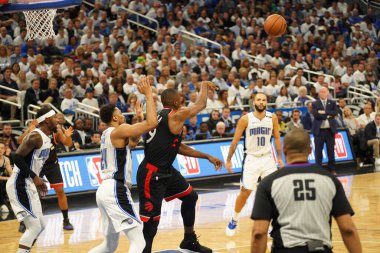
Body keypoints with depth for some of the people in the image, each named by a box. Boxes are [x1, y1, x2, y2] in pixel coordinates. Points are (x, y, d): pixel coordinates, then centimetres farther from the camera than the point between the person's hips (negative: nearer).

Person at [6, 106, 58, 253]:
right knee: (34, 227, -13)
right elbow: (17, 157, -24)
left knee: (39, 226, 14)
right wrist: (34, 177, -24)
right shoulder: (36, 136, -17)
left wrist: (38, 181, 17)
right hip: (20, 185, -10)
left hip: (28, 185, 10)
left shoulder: (46, 139, 14)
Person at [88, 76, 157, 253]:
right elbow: (152, 123, -18)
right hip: (116, 190, -10)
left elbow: (132, 142, 35)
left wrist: (138, 119, 27)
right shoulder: (118, 131, -8)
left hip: (105, 189, 10)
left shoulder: (108, 134, 19)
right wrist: (148, 94, -10)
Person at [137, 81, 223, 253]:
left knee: (190, 197, 24)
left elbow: (178, 147, 22)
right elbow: (201, 104, -1)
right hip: (151, 174, -10)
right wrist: (204, 85, 19)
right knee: (151, 221, -10)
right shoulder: (176, 115, -15)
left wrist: (207, 157, 23)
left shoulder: (162, 117, 14)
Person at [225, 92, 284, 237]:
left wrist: (280, 157, 2)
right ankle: (234, 221, 12)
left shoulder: (272, 118, -3)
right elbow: (235, 140, -3)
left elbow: (277, 138, 7)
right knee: (245, 192, -6)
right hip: (251, 158, -2)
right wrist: (228, 160, -3)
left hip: (267, 158, 2)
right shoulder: (245, 119, -10)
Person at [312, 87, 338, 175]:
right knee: (318, 152, -1)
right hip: (319, 130, -2)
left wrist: (324, 112, -15)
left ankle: (332, 169, 13)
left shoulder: (332, 103, 11)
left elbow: (335, 112, -6)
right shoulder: (315, 104, 4)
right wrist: (328, 115, -11)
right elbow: (315, 114, -12)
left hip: (330, 130, 2)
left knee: (331, 151, 6)